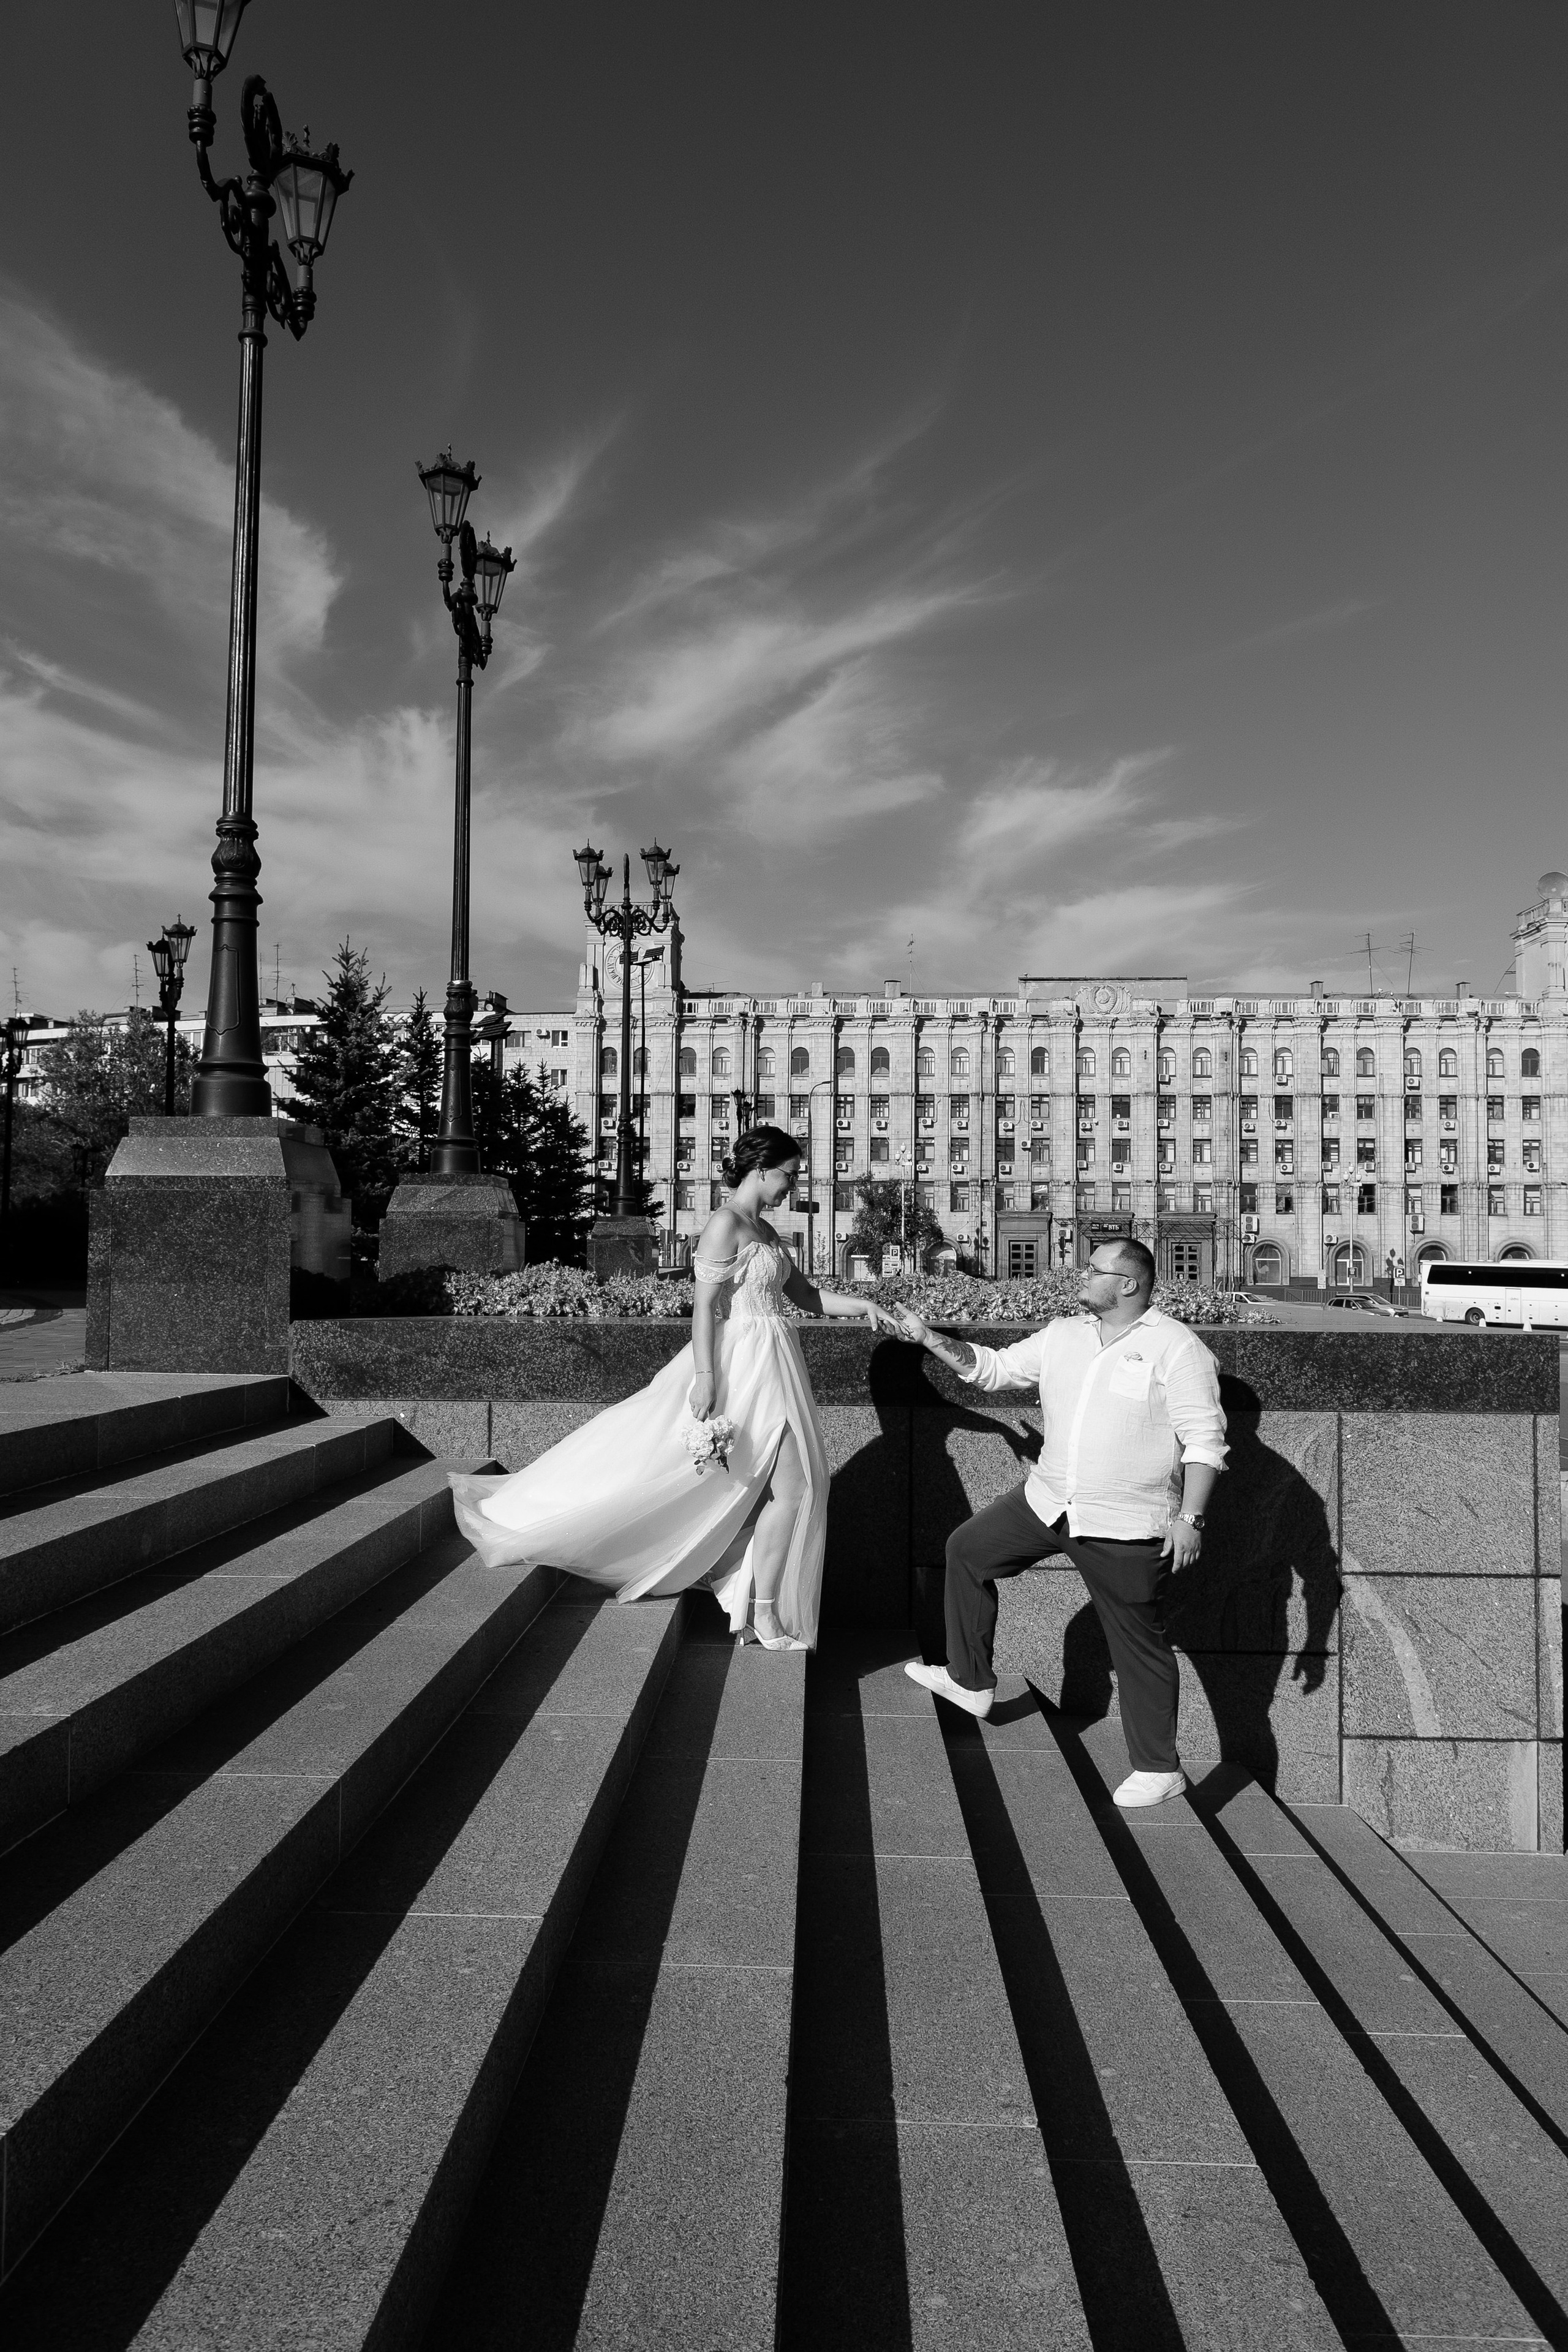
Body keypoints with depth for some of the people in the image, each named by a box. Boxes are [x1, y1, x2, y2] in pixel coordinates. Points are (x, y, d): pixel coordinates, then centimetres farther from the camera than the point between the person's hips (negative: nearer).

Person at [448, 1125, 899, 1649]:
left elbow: (807, 1296, 19)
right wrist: (705, 1376, -24)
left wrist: (862, 1305, 6)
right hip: (744, 1366, -10)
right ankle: (767, 1617, 4)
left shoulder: (764, 1230, 16)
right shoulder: (726, 1223, -13)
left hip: (770, 1367, 10)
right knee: (793, 1487, -6)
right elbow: (705, 1305, -18)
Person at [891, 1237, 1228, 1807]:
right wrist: (929, 1338, 3)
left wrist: (1190, 1517, -20)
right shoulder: (1062, 1336, 6)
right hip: (1048, 1502, 7)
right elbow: (993, 1368, 13)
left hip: (1125, 1526, -7)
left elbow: (1204, 1439, -13)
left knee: (1137, 1643, 3)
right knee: (967, 1550, 13)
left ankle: (1159, 1769, 21)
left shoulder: (1176, 1348, -12)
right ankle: (971, 1681, 27)